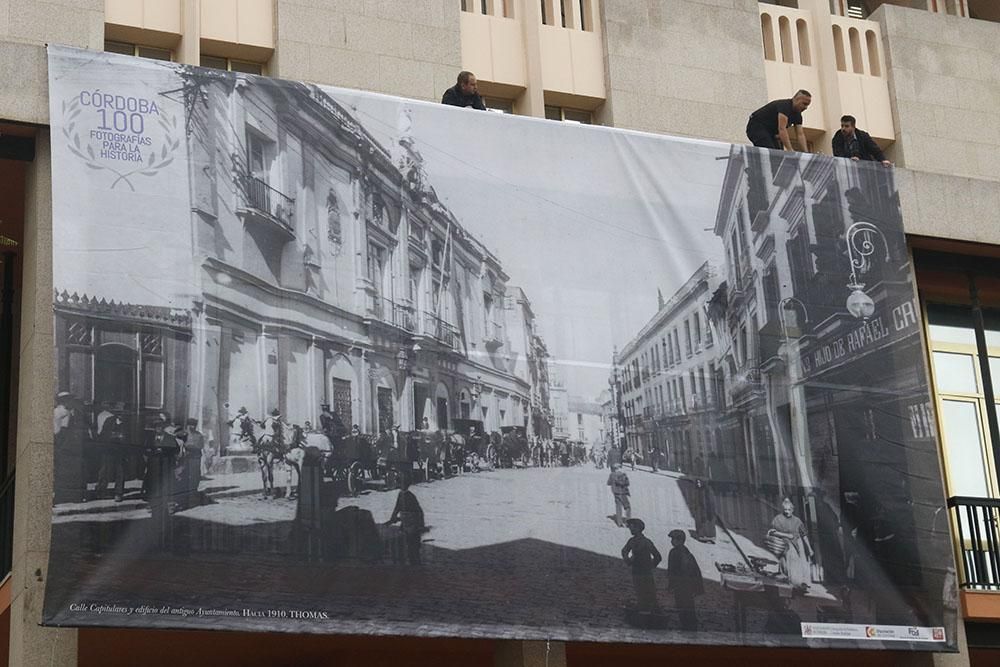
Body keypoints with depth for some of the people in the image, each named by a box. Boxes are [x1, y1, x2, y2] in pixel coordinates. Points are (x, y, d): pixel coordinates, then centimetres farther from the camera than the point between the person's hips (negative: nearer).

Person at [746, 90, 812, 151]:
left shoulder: (797, 114, 0)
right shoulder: (785, 106, -28)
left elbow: (800, 134, -3)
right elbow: (782, 129, -38)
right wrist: (790, 150, -45)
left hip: (770, 131, 10)